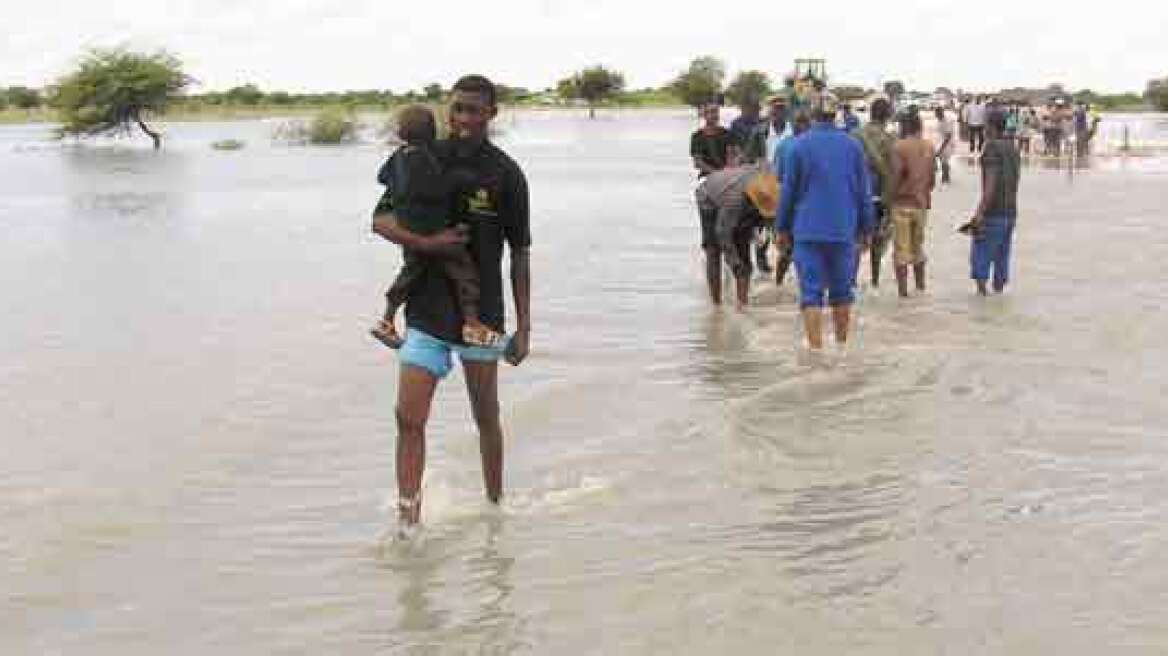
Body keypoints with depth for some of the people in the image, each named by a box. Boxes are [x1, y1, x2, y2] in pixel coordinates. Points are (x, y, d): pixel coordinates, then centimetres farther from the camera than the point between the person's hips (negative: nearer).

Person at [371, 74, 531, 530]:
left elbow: (519, 253, 1)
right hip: (426, 311, 1)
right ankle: (408, 522, 0)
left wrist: (523, 327, 0)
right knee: (409, 418, -6)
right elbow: (381, 220, 2)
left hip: (480, 312, -1)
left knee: (486, 418, 11)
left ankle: (495, 508, 30)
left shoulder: (505, 174, -3)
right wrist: (427, 243, -17)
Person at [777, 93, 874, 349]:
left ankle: (816, 348, -9)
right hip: (844, 230, 2)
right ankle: (841, 344, 26)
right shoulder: (852, 146, 3)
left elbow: (788, 190, 1)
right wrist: (865, 227, 15)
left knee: (811, 293, -2)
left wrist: (782, 227, 9)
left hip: (808, 230, -2)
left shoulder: (799, 145, -3)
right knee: (842, 292, 15)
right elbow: (864, 191, 7)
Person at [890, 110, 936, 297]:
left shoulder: (900, 146, -12)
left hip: (902, 202, -5)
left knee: (901, 248, 0)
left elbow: (896, 175, -17)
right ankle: (920, 284, 24)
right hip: (922, 202, 5)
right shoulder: (929, 147, 5)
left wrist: (891, 195, -5)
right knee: (918, 245, 19)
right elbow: (932, 178, 9)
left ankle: (902, 288, -1)